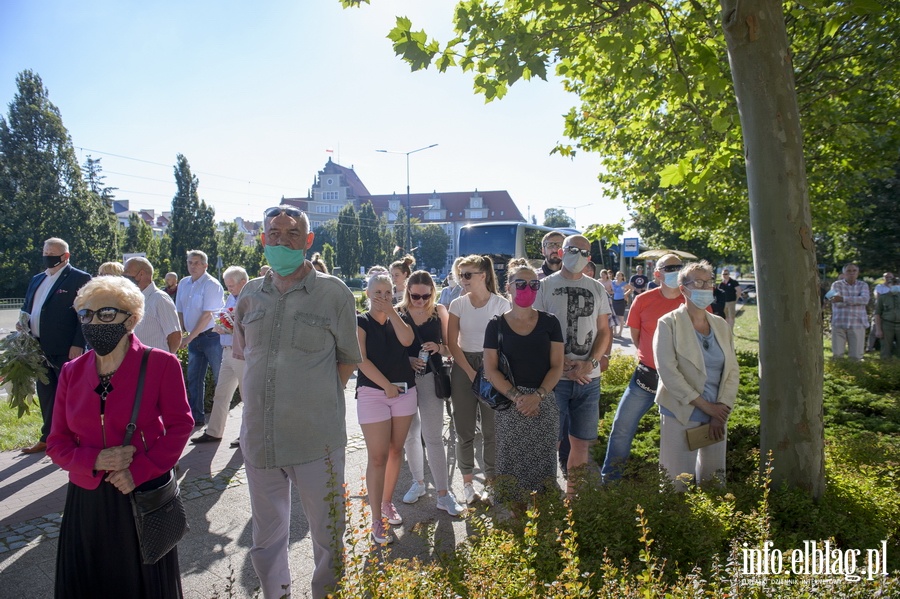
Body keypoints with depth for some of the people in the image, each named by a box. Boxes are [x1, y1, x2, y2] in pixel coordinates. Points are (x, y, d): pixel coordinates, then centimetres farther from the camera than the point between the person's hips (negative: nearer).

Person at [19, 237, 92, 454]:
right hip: (40, 349, 8)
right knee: (46, 396, 16)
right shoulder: (37, 279, 17)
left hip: (66, 351, -7)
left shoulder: (80, 279, -8)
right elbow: (28, 308, 23)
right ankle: (47, 438, 28)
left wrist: (78, 345, -17)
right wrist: (24, 325, 1)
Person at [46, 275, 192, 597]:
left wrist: (139, 471, -17)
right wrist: (95, 460, -14)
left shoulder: (160, 364, -9)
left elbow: (179, 425, -8)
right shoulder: (71, 373, 3)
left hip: (144, 495, -3)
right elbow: (57, 442, 6)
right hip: (87, 501, 4)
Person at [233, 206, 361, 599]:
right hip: (258, 435, 4)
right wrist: (253, 396, 9)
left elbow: (348, 358, 5)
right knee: (265, 536, 20)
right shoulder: (250, 294, 6)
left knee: (327, 533, 11)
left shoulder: (333, 293, -5)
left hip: (316, 438, -3)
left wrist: (319, 399, -1)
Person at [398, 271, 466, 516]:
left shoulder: (440, 312, 0)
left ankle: (443, 494, 5)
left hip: (430, 378, -1)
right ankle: (418, 482, 32)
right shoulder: (397, 313, -1)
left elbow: (451, 348, 4)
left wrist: (438, 348, -17)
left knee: (433, 436, -2)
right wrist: (407, 359, -17)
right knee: (410, 433, 13)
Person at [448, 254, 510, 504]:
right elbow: (452, 342, -1)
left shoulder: (501, 304, -3)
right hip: (463, 367, 2)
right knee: (465, 430, 6)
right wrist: (471, 372, -9)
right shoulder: (458, 304, 2)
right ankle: (467, 482, 20)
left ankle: (490, 482, 18)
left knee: (491, 429, 3)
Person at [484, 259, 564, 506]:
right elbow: (490, 369, -2)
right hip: (509, 404, -1)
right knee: (511, 464, 2)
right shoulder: (496, 325, 1)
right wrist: (516, 397, -14)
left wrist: (538, 395, -13)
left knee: (543, 463, 4)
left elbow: (557, 365, 1)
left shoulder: (549, 322, 4)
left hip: (544, 404, 1)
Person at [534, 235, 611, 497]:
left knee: (581, 442, 9)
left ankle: (572, 497, 23)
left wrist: (590, 363, -6)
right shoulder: (546, 285, 0)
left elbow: (604, 331, 11)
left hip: (589, 377, 3)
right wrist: (562, 365, -13)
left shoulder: (597, 289, 11)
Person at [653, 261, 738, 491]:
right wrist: (705, 405, -13)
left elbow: (732, 370, 6)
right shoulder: (669, 324, -6)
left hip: (717, 415, 5)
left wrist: (721, 412, -5)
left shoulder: (722, 326, 9)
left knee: (714, 481, 11)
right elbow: (667, 371, -13)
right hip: (681, 415, -5)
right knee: (679, 482, 0)